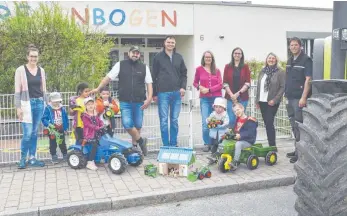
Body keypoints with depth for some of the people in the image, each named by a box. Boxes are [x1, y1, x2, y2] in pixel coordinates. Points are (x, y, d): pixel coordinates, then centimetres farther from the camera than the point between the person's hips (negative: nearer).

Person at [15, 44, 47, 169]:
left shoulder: (41, 70, 9)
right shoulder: (20, 70, -4)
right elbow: (17, 91, -4)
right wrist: (18, 107, -9)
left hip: (39, 103, 4)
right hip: (27, 103, -4)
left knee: (34, 132, 8)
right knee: (27, 133, -7)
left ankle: (32, 158, 16)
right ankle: (23, 159, 9)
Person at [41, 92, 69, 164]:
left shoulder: (62, 109, 2)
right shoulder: (48, 109, -8)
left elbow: (66, 119, 8)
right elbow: (44, 119, -10)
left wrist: (66, 128, 6)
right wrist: (48, 124, -26)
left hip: (61, 130, 2)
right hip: (52, 130, -2)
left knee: (62, 143, 13)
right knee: (53, 144, 6)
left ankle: (65, 155, 24)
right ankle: (54, 157, 16)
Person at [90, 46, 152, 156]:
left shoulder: (144, 67, 8)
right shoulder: (120, 65, 5)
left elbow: (149, 84, 6)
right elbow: (109, 77, 5)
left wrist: (149, 98, -6)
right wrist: (98, 88, 0)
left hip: (139, 102, 1)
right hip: (125, 101, -1)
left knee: (137, 125, 8)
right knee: (127, 124, -12)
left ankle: (134, 145, 27)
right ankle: (141, 140, 9)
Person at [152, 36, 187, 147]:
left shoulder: (179, 57, 12)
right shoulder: (158, 57, 4)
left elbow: (184, 74, 16)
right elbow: (154, 76, 4)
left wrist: (183, 87, -1)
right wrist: (154, 93, 1)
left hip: (176, 93, 3)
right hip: (163, 93, -3)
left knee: (174, 120, 8)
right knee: (164, 120, -1)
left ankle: (174, 144, 17)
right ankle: (166, 145, 6)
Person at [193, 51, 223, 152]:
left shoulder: (217, 70, 9)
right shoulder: (199, 69, 7)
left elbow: (220, 85, 2)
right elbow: (195, 82, 14)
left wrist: (208, 89, -10)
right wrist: (199, 87, -8)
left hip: (216, 98, 1)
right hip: (204, 99, -1)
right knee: (205, 123, -8)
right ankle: (207, 144, 6)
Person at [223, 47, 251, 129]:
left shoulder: (245, 67, 6)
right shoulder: (227, 66, 8)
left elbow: (248, 83, 0)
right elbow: (225, 83, 2)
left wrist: (238, 93, -11)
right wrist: (231, 95, -9)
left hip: (242, 97, 0)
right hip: (230, 97, 0)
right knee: (231, 119, -2)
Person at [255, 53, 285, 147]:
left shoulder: (280, 72, -4)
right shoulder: (262, 72, 12)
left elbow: (282, 87, -8)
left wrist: (274, 100, -15)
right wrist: (257, 100, 11)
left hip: (272, 102, -5)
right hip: (262, 101, 6)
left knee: (269, 123, -9)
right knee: (266, 123, 9)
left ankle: (272, 146, -2)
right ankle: (271, 145, 19)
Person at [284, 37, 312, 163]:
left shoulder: (306, 60, -8)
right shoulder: (289, 61, 14)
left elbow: (308, 80, -15)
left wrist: (303, 98, -21)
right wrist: (286, 94, 14)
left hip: (299, 98, -8)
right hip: (290, 98, 8)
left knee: (299, 126, -5)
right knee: (294, 125, 14)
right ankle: (297, 150, 25)